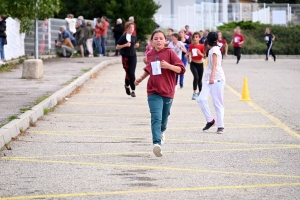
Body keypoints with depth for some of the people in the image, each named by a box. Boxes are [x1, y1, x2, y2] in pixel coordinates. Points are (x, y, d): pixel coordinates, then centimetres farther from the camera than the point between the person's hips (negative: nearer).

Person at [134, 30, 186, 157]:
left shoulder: (169, 53, -7)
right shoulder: (150, 55, 5)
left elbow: (181, 69, -10)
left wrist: (168, 66, -24)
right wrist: (141, 78, 14)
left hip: (168, 92, -1)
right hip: (153, 92, 1)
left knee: (164, 117, 16)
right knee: (156, 118, -16)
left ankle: (162, 132, 49)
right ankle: (157, 143, -28)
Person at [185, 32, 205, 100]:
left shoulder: (202, 46, -8)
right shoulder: (191, 46, -3)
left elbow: (205, 56, -7)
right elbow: (188, 54, 12)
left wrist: (200, 53, -25)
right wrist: (187, 56, -9)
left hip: (200, 64, 1)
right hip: (193, 64, -1)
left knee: (200, 79, 12)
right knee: (196, 77, -24)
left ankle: (200, 93, 31)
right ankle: (194, 93, -20)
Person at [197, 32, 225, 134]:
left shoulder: (214, 49, -5)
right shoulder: (212, 49, 20)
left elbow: (215, 64, -16)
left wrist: (212, 77, -25)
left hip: (217, 79, -7)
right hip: (209, 79, 7)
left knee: (218, 103, -4)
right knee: (201, 99, -10)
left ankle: (220, 126, -1)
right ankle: (210, 120, -2)